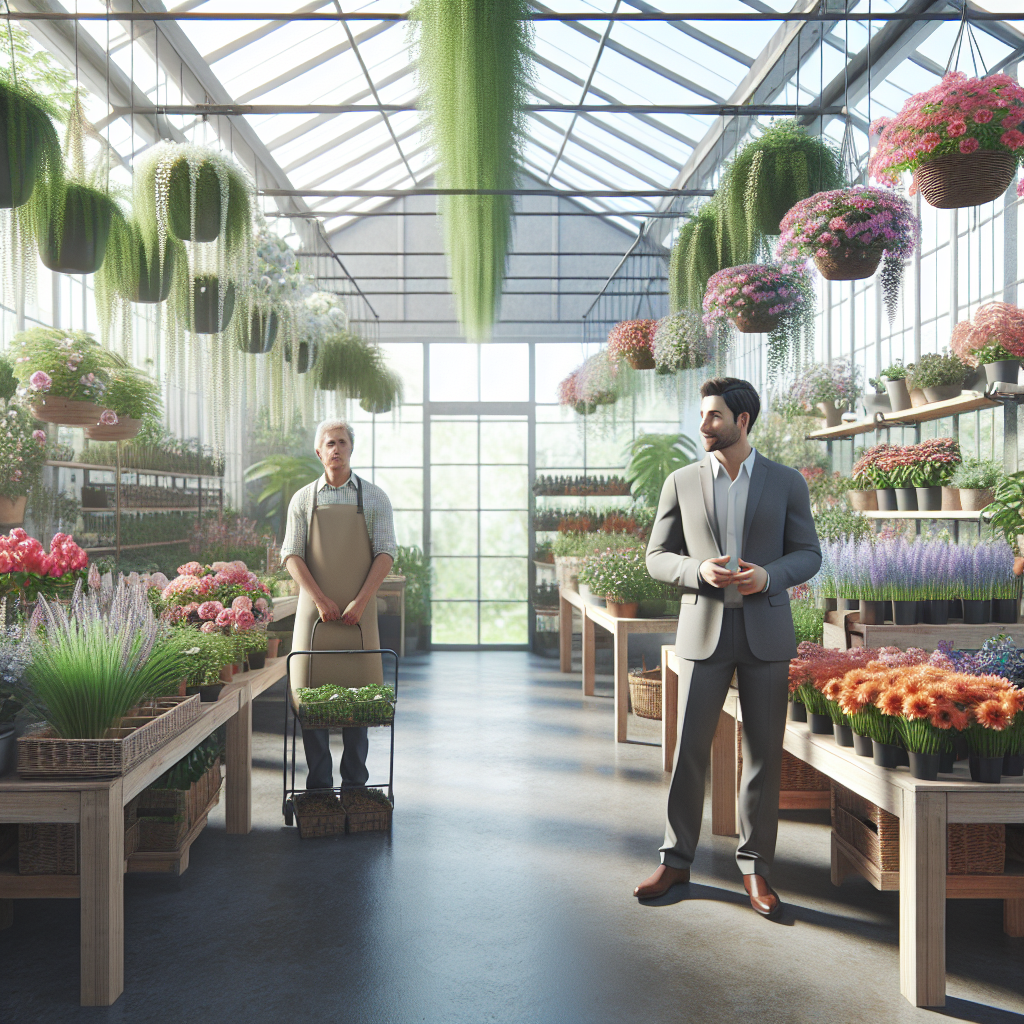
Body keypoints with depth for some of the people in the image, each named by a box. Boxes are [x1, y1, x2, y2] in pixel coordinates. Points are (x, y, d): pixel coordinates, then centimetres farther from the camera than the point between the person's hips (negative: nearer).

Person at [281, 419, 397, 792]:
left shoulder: (374, 497, 6)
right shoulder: (303, 499, 8)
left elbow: (386, 553, -1)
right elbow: (291, 555, 3)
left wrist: (359, 602, -12)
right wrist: (320, 599, -10)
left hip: (359, 610, -1)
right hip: (314, 608, 1)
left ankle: (355, 782, 10)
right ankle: (319, 784, 8)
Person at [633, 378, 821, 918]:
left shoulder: (786, 482, 3)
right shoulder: (682, 483, 3)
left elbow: (807, 554, 5)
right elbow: (657, 558, 5)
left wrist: (767, 576, -16)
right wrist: (699, 571, -16)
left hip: (766, 631, 0)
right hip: (704, 630, 0)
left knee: (763, 753, 5)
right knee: (689, 749, 2)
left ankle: (755, 867, 19)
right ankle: (676, 859, 18)